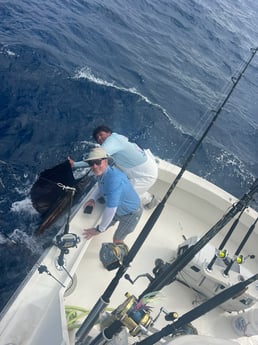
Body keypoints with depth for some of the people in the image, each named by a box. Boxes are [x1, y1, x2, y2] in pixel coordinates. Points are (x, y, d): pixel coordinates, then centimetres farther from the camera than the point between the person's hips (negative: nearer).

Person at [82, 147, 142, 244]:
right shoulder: (101, 172, -14)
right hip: (118, 209, 8)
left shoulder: (114, 178, -41)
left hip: (131, 213, -7)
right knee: (104, 227, 19)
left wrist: (99, 230, -30)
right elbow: (101, 187, 9)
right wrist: (93, 199, -10)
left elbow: (111, 209, -39)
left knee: (116, 240, 4)